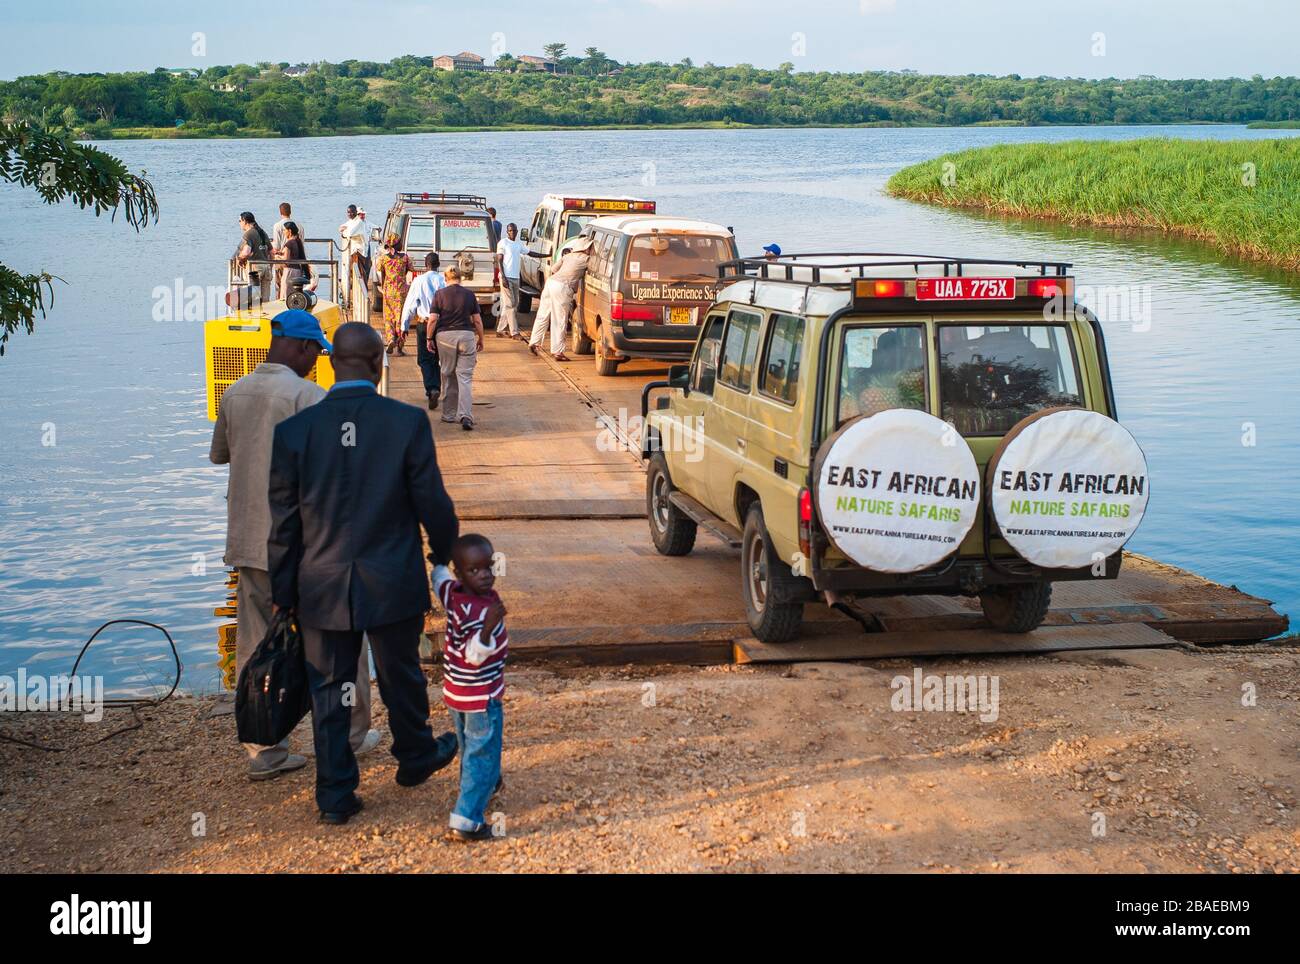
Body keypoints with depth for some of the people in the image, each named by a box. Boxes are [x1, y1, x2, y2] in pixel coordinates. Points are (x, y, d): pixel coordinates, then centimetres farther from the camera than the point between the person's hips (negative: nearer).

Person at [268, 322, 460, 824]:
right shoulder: (408, 423, -13)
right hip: (393, 585, 0)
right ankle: (415, 758, 41)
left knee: (328, 690, 11)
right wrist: (445, 552, 12)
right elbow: (432, 502, -7)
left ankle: (336, 796, 17)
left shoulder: (294, 430, -9)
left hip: (322, 587, 1)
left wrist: (282, 592, 7)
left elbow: (283, 521, -3)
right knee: (401, 677, 20)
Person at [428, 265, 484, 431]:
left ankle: (449, 414, 19)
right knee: (465, 377, -2)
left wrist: (429, 339, 6)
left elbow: (432, 319, -4)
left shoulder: (440, 295, 0)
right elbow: (477, 320, 6)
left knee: (448, 376, 14)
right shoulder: (469, 294, 4)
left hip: (445, 336, 0)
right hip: (466, 335, 0)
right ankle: (466, 415, -17)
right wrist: (480, 339, 17)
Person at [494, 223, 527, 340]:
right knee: (510, 304, -8)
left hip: (516, 277, 7)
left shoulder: (519, 244, 14)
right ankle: (514, 332, -9)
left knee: (514, 304, 7)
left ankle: (500, 330, 13)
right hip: (506, 277, -7)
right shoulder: (503, 243, -4)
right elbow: (499, 261, -7)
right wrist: (503, 277, -16)